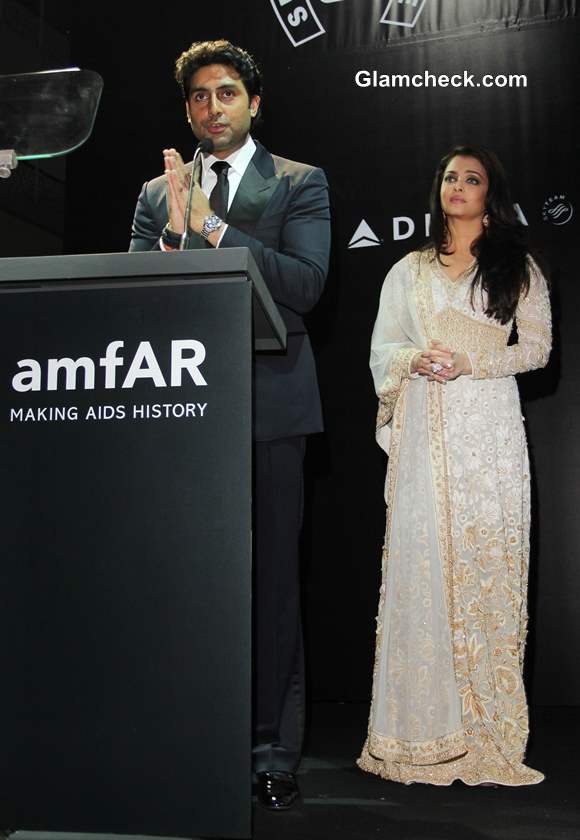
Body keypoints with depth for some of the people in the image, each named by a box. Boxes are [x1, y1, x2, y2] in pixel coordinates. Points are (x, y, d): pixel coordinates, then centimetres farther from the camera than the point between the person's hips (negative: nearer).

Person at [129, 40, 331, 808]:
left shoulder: (300, 184, 7)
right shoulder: (158, 192, 16)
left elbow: (306, 284, -8)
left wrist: (212, 227, -14)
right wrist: (174, 233, -13)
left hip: (267, 405, -3)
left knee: (271, 579, 0)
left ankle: (274, 752, 11)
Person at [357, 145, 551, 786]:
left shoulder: (517, 267, 10)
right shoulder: (409, 270, 16)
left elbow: (538, 348, 4)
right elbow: (381, 350, 13)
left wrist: (471, 360, -11)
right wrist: (417, 359, -8)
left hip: (488, 428, -1)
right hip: (424, 429, 2)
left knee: (487, 561, -3)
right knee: (420, 563, -2)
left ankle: (488, 726, 6)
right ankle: (425, 725, 7)